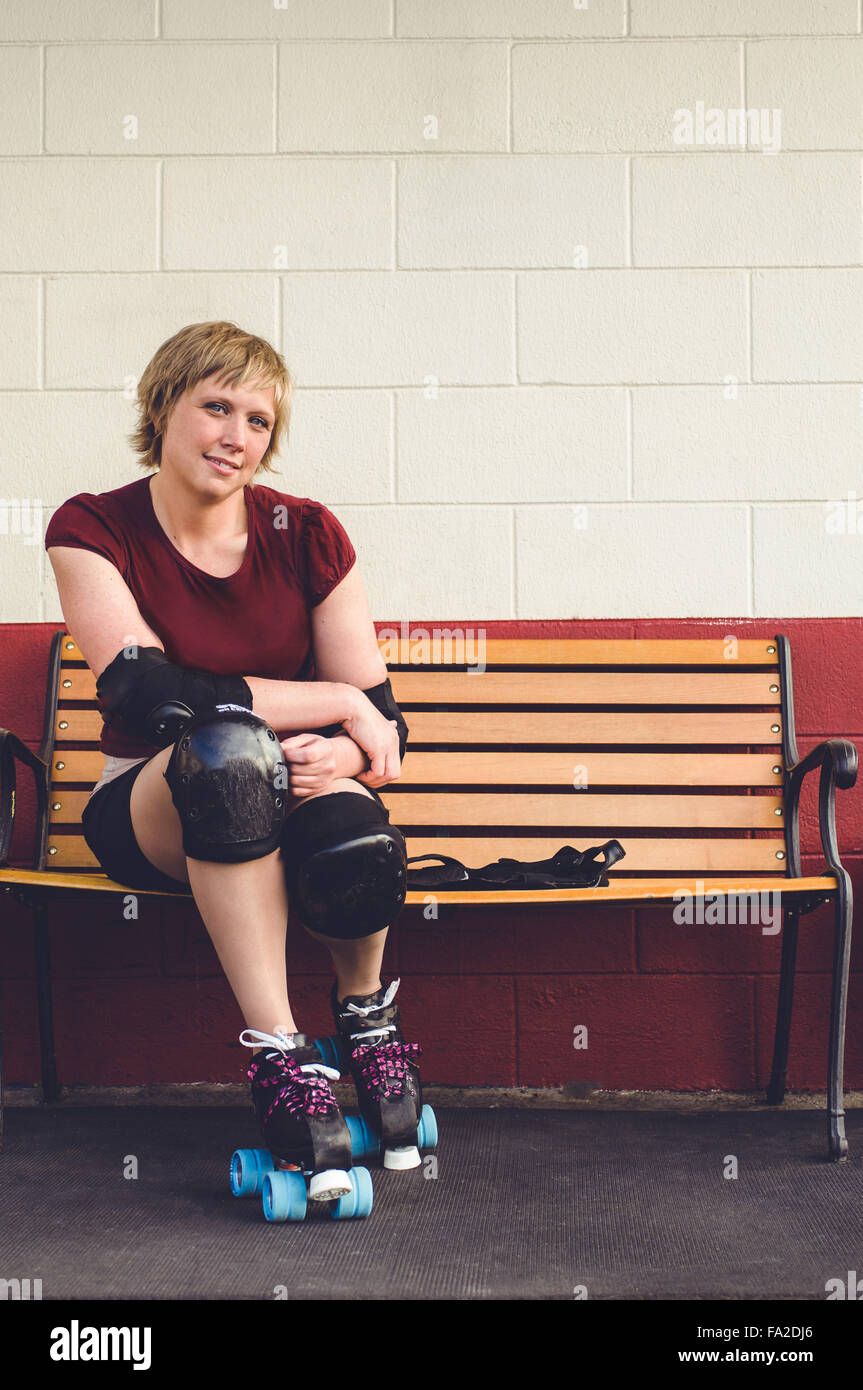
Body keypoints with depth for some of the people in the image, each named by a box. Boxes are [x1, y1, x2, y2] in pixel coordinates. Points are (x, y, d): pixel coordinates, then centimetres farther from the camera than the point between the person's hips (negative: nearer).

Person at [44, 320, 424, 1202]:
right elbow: (147, 693, -23)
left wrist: (344, 753, -27)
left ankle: (366, 1007, 2)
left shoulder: (306, 533, -2)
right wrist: (337, 703, -22)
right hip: (150, 814, -1)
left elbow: (386, 723, -3)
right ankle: (279, 1055, -27)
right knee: (226, 748, -37)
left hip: (284, 799, 2)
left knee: (354, 851, -35)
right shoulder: (92, 531, -8)